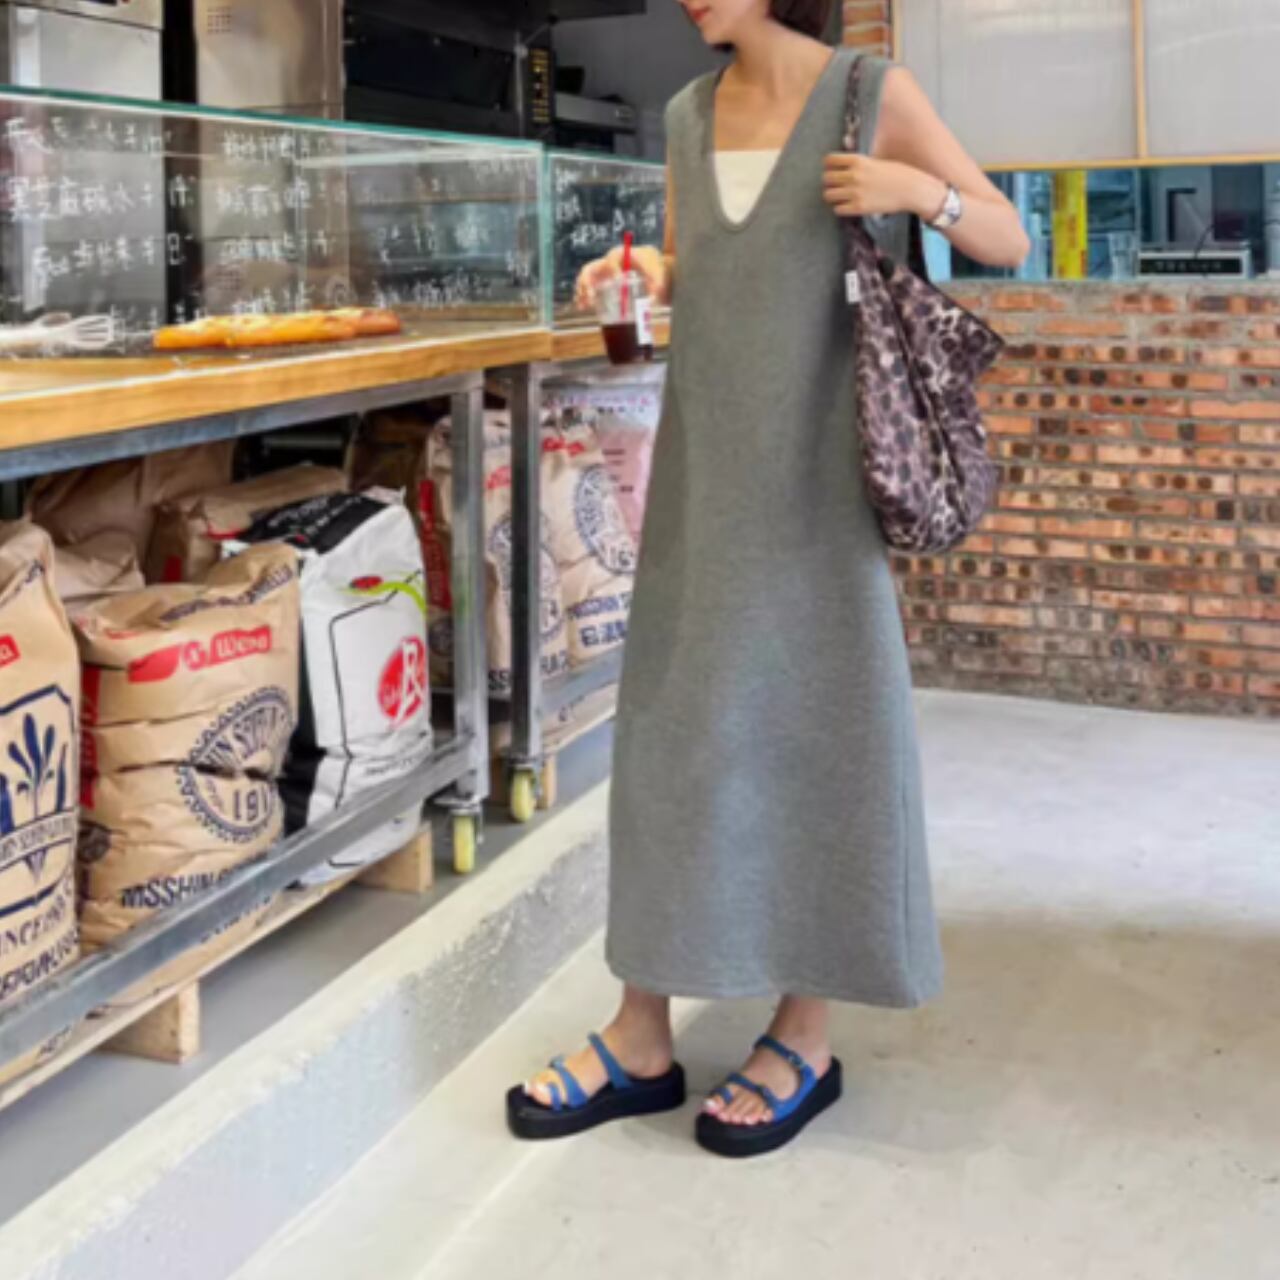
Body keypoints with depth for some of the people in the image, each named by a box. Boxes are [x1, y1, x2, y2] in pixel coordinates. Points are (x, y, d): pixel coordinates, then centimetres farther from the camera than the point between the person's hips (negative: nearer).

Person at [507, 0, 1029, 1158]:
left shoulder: (875, 94, -1)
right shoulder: (690, 115, 12)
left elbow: (1010, 242, 2)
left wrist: (923, 191, -16)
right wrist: (648, 270, 1)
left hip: (817, 464, -4)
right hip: (706, 458, 5)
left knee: (816, 721, 0)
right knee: (674, 721, 4)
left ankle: (806, 1038, 14)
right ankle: (643, 1036, 13)